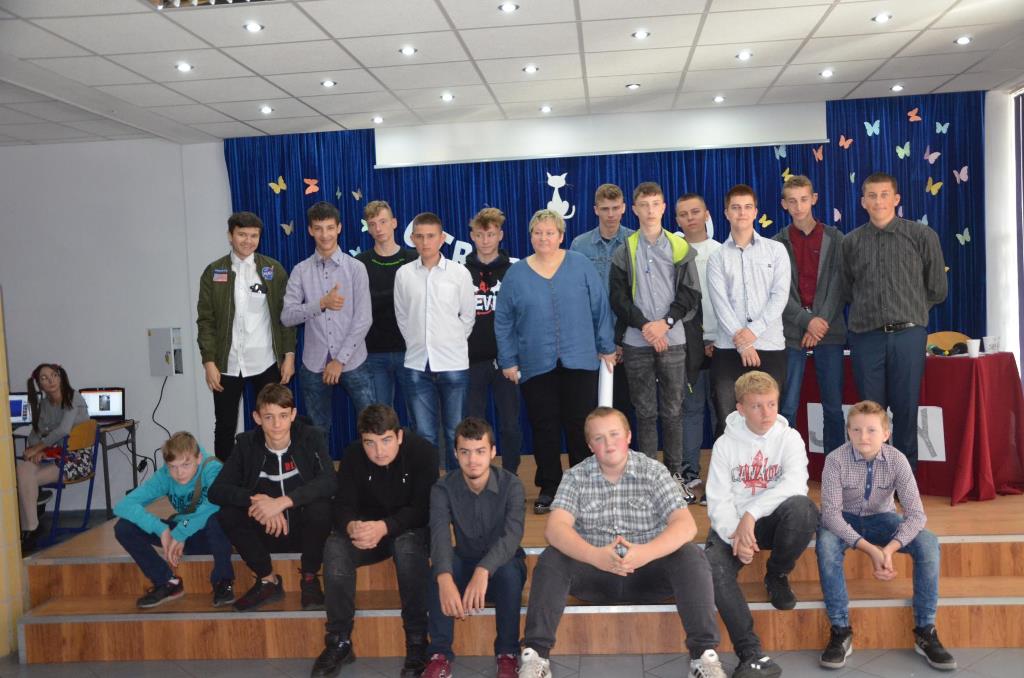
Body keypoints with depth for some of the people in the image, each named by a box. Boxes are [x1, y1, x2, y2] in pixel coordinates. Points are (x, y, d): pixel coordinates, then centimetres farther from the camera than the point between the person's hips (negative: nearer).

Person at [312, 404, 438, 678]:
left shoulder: (423, 452, -19)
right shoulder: (353, 455, -8)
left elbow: (423, 509, -24)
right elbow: (343, 505, -13)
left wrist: (384, 527, -42)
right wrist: (352, 526, -38)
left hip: (412, 530, -3)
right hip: (367, 528, 3)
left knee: (408, 546, -38)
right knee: (334, 548, -27)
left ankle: (417, 642, -25)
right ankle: (339, 642, -15)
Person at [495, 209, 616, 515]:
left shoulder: (581, 266, 1)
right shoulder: (516, 274, 3)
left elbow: (601, 308, 3)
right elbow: (503, 322, 5)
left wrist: (606, 347, 3)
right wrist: (508, 361, 2)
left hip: (580, 361, -1)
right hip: (536, 365, 1)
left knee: (581, 426, 5)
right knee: (544, 428, 7)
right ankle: (548, 488, 20)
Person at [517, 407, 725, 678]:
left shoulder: (654, 472, -5)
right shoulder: (576, 477, -4)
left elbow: (686, 525, -16)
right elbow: (556, 528, -18)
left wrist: (645, 552, -36)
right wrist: (595, 556, -37)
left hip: (647, 574, 0)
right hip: (594, 571, 1)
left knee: (690, 556, -26)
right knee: (552, 559, -25)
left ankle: (703, 654, -23)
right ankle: (536, 654, -24)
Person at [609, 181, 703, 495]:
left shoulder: (680, 247, 6)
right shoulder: (624, 251, 6)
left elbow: (690, 294, 2)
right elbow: (618, 298, 1)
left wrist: (666, 322, -11)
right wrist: (644, 325, -12)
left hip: (673, 340, 0)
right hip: (636, 342, 0)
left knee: (673, 410, 4)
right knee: (645, 412, 4)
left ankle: (676, 474, 14)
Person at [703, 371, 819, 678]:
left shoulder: (789, 438, -1)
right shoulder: (725, 444, 0)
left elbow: (795, 482, -20)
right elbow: (719, 500, -7)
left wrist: (751, 514, -31)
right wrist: (735, 534, -27)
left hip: (773, 520, 0)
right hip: (732, 523, 0)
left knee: (801, 507, -34)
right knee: (713, 566, -31)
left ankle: (777, 576, -5)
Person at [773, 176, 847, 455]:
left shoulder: (834, 239, 7)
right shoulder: (777, 244, 6)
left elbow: (838, 285, 0)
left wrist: (821, 322, -11)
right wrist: (807, 321, -12)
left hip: (829, 330, 1)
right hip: (791, 332, 0)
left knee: (833, 406, 4)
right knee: (787, 407, -1)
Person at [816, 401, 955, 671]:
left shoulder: (897, 461, -17)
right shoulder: (836, 460, -22)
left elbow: (916, 514, -21)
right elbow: (830, 512, -28)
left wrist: (889, 548, -37)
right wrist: (870, 549, -37)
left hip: (881, 519, 2)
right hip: (844, 521, -2)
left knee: (928, 542, -24)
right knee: (825, 544, -35)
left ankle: (925, 630, -12)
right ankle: (841, 631, -24)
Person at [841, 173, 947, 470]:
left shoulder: (922, 236, 2)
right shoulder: (851, 242, 7)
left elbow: (937, 290, 8)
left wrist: (909, 309, 13)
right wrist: (872, 308, 9)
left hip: (907, 334, -1)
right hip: (865, 335, 1)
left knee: (906, 408, 4)